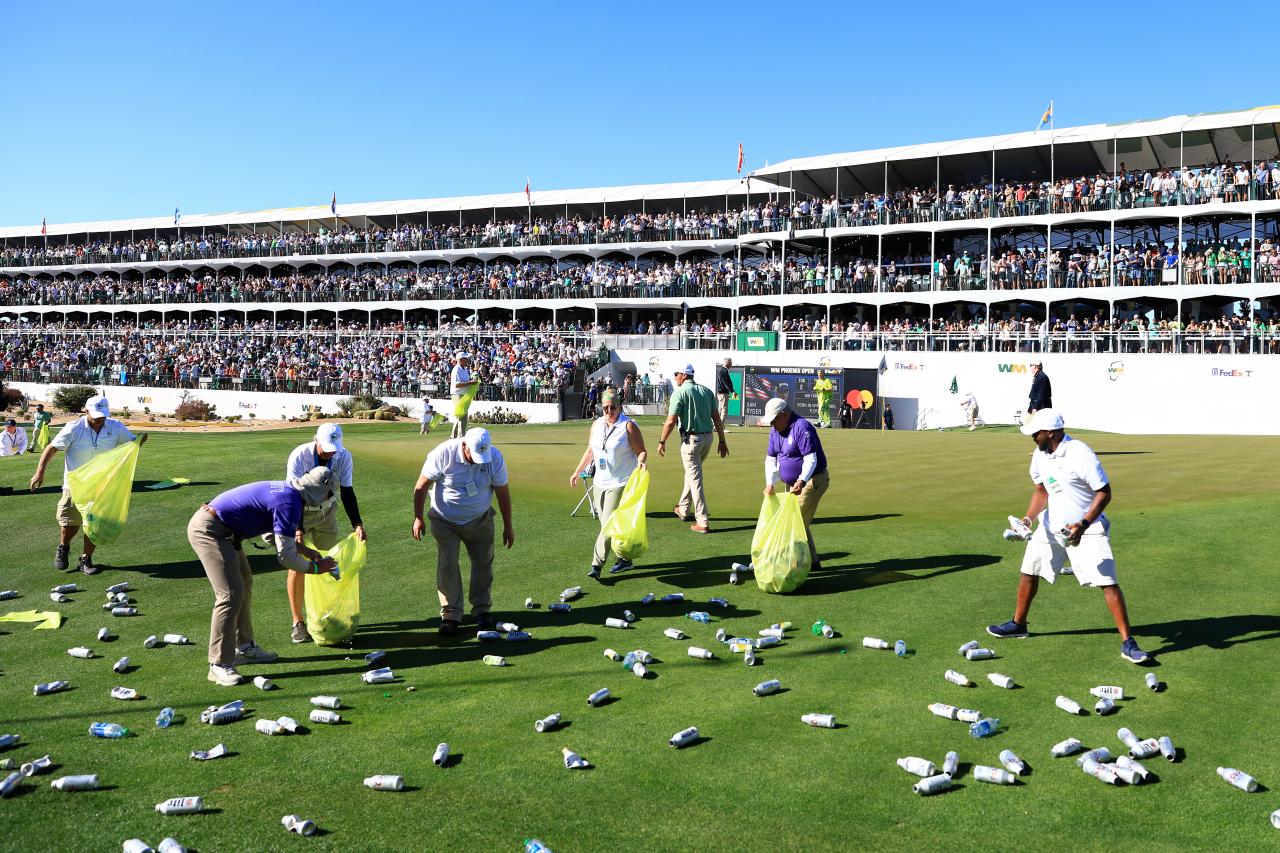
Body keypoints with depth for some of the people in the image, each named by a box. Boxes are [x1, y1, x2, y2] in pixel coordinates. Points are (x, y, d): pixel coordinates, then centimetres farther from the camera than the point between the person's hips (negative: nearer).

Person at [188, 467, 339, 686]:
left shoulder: (286, 489, 9)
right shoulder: (289, 504, -21)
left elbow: (275, 533, 24)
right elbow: (285, 557, -19)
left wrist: (306, 551, 21)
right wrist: (315, 568, -5)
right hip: (208, 530, -11)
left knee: (244, 585, 19)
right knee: (230, 595, -14)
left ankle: (243, 647, 29)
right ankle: (219, 666, -9)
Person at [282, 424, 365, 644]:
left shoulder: (344, 456, -18)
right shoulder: (299, 456, -28)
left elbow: (347, 492, -12)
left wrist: (357, 524, -22)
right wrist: (298, 529, -38)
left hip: (327, 512, 3)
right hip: (299, 513, -3)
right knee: (298, 566, -5)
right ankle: (297, 622, 4)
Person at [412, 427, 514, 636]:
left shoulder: (495, 457, -19)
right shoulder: (444, 453, -25)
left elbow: (503, 492, -6)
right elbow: (421, 486, -14)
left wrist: (508, 526, -1)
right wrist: (418, 518, -12)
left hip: (480, 521, 2)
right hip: (445, 521, -2)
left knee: (483, 564, 6)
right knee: (447, 566, -6)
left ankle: (482, 610, 21)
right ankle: (450, 615, 2)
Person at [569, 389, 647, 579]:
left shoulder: (629, 426, -8)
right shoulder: (597, 425, 10)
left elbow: (641, 451, -8)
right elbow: (589, 451, 20)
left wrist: (641, 461, -30)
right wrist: (577, 472, 21)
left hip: (620, 483, -7)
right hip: (600, 482, 7)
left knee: (609, 524, -10)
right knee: (607, 525, 10)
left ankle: (596, 565, -10)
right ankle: (625, 559, 23)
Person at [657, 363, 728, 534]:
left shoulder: (679, 393, -11)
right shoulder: (706, 391, 8)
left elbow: (671, 421, -15)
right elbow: (717, 418, 6)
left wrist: (662, 442, -4)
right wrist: (722, 441, 10)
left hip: (691, 439, -7)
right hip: (708, 437, 7)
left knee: (695, 479, -3)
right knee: (692, 473, 24)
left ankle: (703, 522, -4)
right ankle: (683, 510, 37)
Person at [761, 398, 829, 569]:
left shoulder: (802, 428, -22)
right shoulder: (776, 430, 6)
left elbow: (811, 459, -28)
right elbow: (771, 459, 10)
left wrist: (802, 481, -40)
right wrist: (770, 483, -2)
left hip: (812, 480, -10)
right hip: (792, 483, 10)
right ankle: (812, 562, 22)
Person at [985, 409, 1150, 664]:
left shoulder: (1080, 454, -24)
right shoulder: (1040, 455, 0)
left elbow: (1104, 493, -21)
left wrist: (1083, 525, -30)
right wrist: (1028, 517, -1)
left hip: (1086, 529, -7)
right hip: (1052, 525, 7)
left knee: (1107, 582, -12)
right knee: (1029, 571, 11)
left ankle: (1127, 643, -5)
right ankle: (1018, 624, 30)